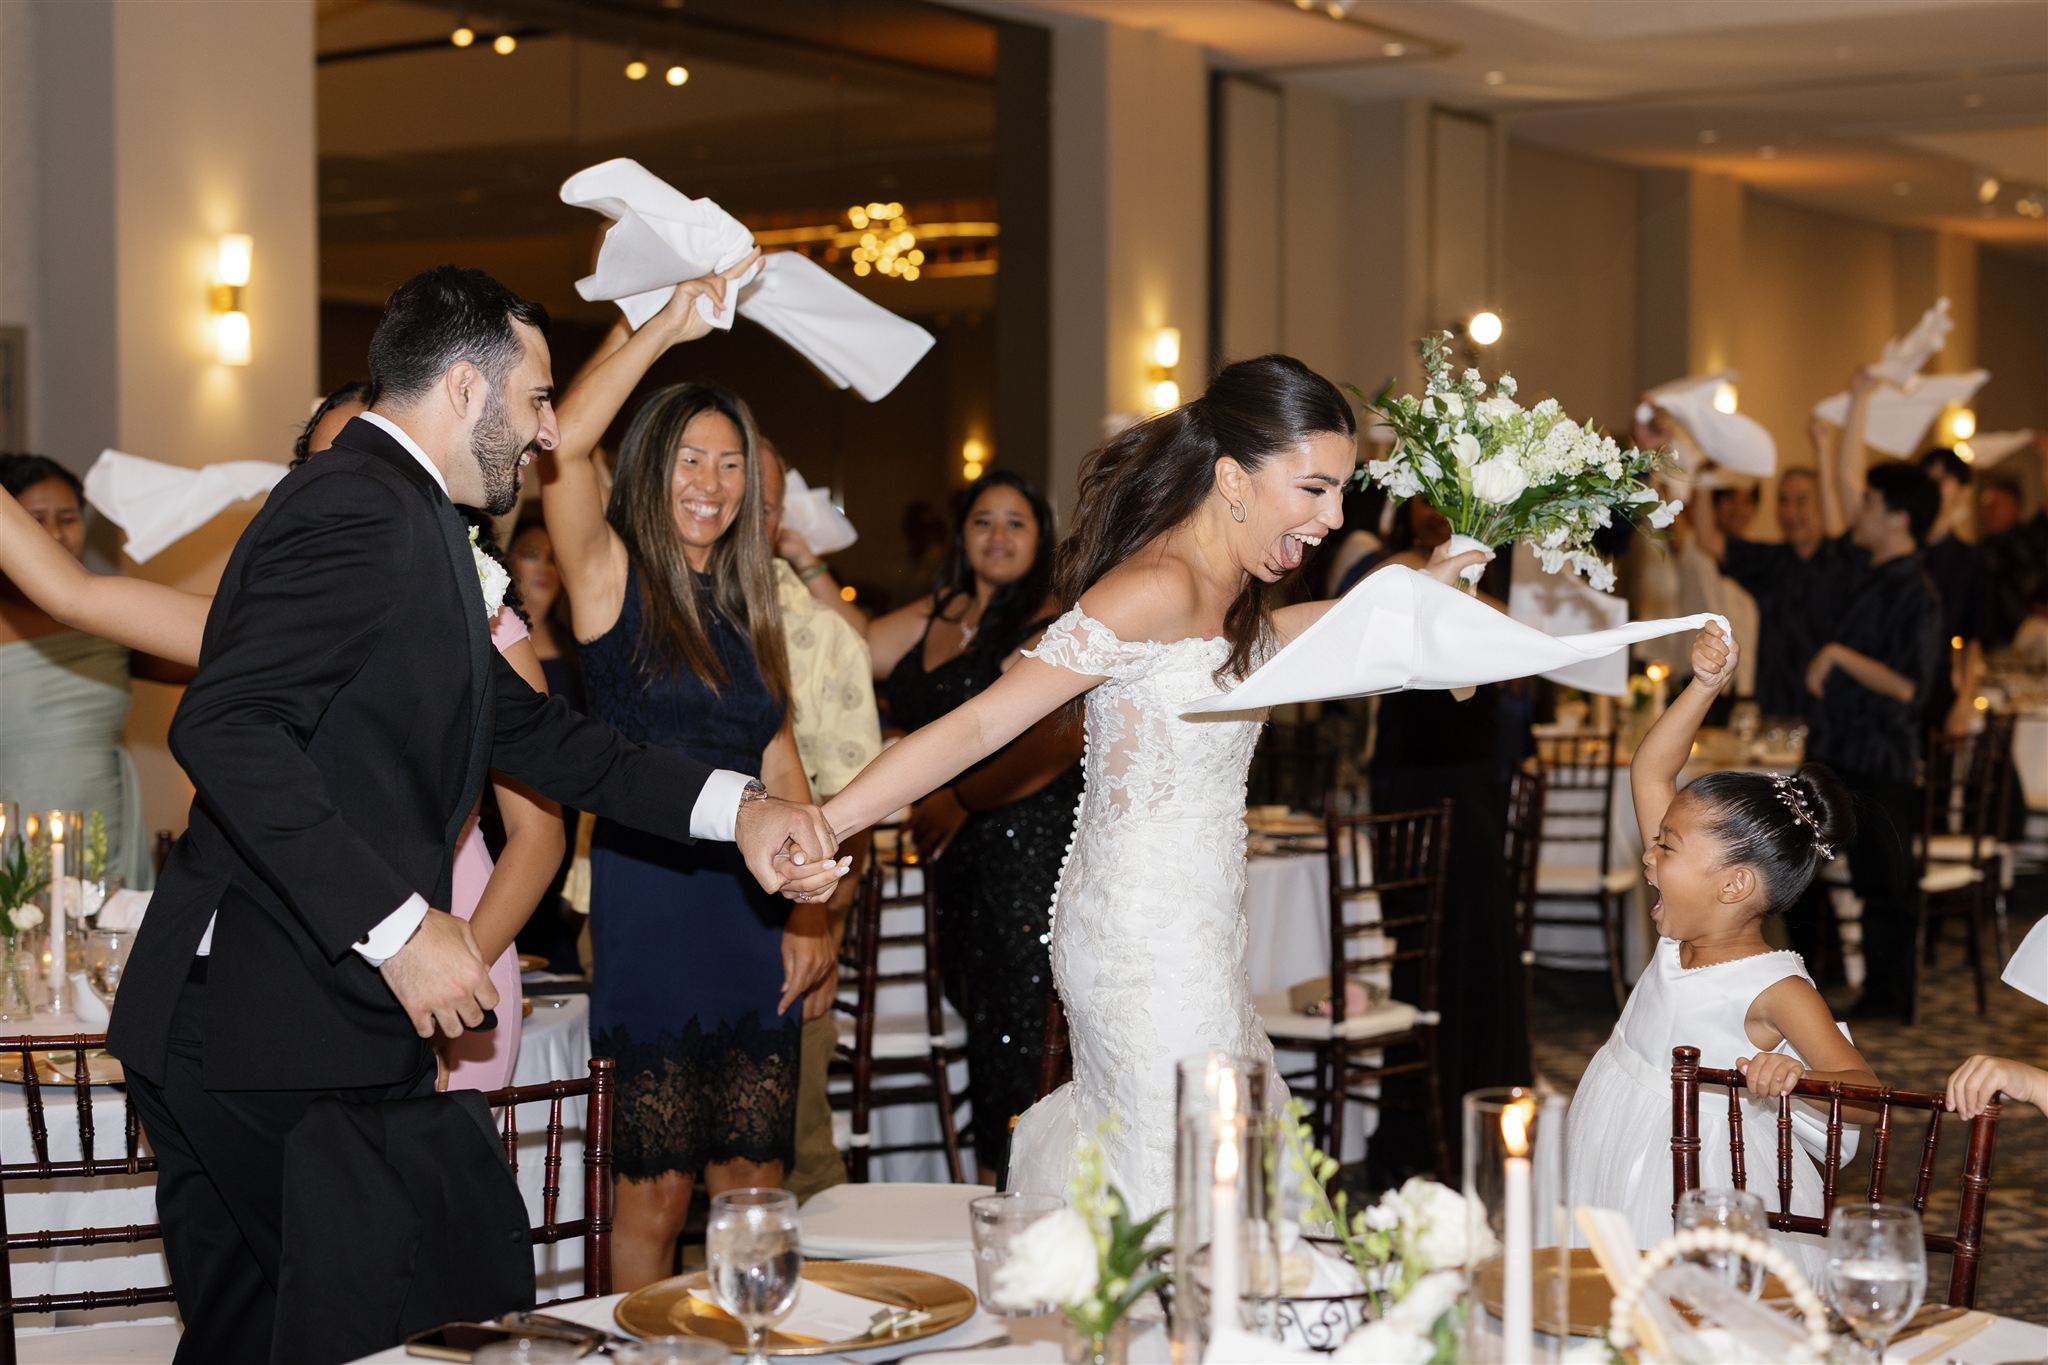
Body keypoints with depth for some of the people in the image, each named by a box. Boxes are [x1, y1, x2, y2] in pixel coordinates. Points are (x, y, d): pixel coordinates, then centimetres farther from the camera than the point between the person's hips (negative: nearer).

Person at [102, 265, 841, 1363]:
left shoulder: (404, 518, 19)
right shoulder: (365, 512, -14)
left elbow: (517, 725, 24)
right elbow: (226, 728, -26)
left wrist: (731, 808, 15)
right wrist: (397, 929, -24)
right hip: (277, 1043, -11)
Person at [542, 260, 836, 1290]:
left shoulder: (748, 608, 17)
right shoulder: (611, 578, 0)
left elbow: (781, 772, 16)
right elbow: (563, 446, -19)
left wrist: (811, 917, 7)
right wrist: (665, 325, -15)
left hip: (753, 915, 5)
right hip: (648, 906, -5)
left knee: (753, 1188, 7)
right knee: (657, 1191, -1)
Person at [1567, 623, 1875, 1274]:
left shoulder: (1774, 989, -18)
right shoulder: (1679, 937, 2)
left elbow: (1864, 1087, -27)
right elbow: (1650, 773, 7)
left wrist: (1797, 1076, -47)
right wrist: (1703, 686, -1)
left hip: (1695, 1176, -7)